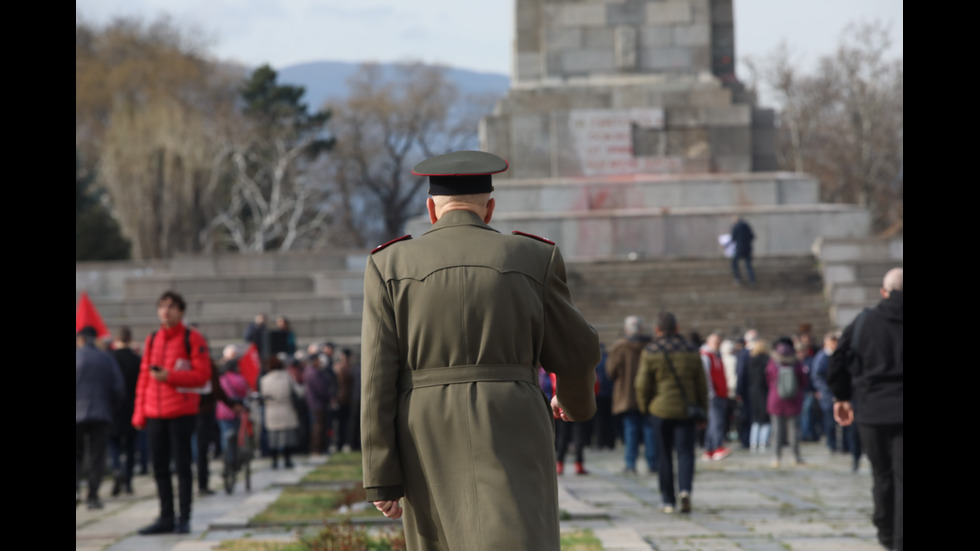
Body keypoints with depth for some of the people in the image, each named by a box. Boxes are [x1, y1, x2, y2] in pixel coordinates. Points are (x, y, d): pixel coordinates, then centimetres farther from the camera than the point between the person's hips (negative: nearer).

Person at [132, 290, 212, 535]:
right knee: (159, 467, 7)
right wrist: (139, 413, 10)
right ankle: (166, 517, 14)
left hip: (182, 412, -5)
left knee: (182, 466, -2)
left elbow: (202, 375, -9)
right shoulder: (151, 340, 13)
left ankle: (184, 519, 4)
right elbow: (143, 377, 15)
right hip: (155, 413, 5)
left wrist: (170, 376, -19)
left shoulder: (192, 338, -4)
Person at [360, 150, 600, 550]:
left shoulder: (390, 266, 2)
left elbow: (378, 381, -3)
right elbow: (575, 351, 11)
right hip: (509, 442, -2)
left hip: (432, 450, 2)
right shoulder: (533, 260, 2)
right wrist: (576, 400, 33)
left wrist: (381, 480, -2)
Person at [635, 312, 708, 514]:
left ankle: (668, 500, 10)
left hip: (661, 409, -1)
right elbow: (701, 384, 8)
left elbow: (642, 384, -6)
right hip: (686, 410, 1)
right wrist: (702, 412, 15)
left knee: (664, 455, 7)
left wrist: (644, 407, 10)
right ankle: (685, 489, -23)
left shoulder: (650, 352, -4)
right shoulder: (691, 351, 5)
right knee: (685, 452, 1)